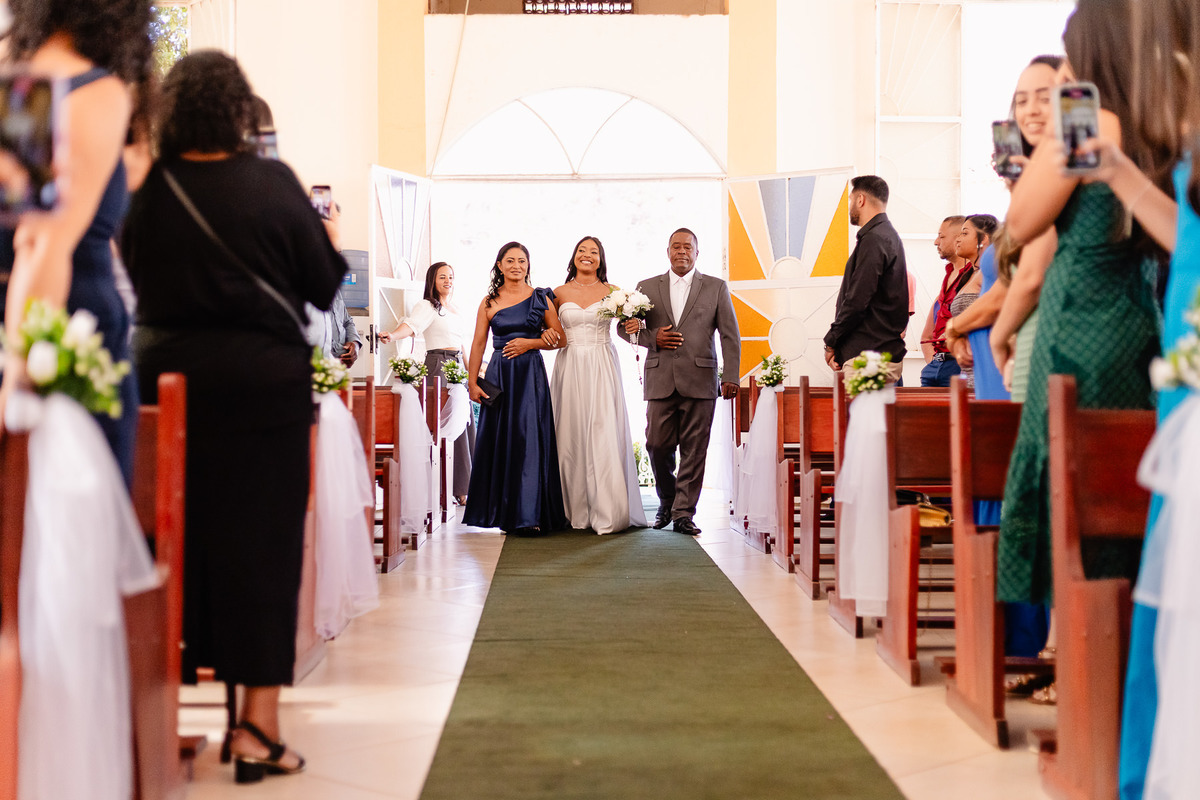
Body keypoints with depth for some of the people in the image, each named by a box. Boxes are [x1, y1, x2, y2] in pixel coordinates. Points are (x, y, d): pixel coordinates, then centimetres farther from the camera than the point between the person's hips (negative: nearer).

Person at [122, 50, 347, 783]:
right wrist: (331, 238, 16)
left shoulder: (149, 189, -3)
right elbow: (323, 283, -3)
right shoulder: (271, 182, -9)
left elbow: (135, 278, 10)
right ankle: (258, 726, 3)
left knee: (180, 536, 14)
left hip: (166, 374, 3)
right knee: (261, 538, 3)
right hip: (264, 378, -3)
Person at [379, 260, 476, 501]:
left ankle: (461, 488, 9)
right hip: (438, 365, -7)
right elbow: (410, 325, -21)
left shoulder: (455, 308, 19)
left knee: (464, 424, 3)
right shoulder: (427, 306, -3)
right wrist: (392, 335, -41)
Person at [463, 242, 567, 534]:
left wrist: (530, 343, -8)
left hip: (531, 377, -1)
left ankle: (527, 515, -7)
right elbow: (478, 344, 6)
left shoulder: (541, 298, 5)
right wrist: (472, 382, 0)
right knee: (498, 441, 3)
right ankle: (500, 510, 12)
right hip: (499, 376, 1)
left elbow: (559, 337, 6)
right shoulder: (489, 302, 7)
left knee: (529, 439, -7)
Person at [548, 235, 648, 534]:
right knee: (571, 436, 0)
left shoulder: (612, 292, 5)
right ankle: (576, 510, 8)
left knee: (604, 434, -7)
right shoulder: (559, 293, 8)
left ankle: (607, 512, -5)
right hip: (570, 367, 1)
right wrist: (548, 334, -8)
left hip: (602, 368, -1)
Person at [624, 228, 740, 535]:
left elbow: (730, 336, 6)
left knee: (694, 450, -3)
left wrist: (730, 378, -3)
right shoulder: (647, 288, 12)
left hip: (700, 381, -1)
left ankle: (683, 513, 4)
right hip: (660, 381, 1)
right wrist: (652, 338, -5)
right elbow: (627, 327, 15)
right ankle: (667, 501, 22)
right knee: (657, 446, -2)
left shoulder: (716, 288, 9)